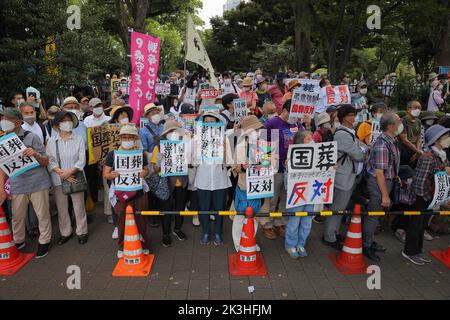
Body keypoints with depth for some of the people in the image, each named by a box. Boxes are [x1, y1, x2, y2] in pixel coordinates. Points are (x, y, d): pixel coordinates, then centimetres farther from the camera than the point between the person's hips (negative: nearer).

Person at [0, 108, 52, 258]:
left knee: (42, 214, 7)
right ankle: (18, 241, 37)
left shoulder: (31, 137, -7)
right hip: (17, 185, 4)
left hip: (38, 183, -3)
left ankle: (45, 241, 26)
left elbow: (46, 162, -3)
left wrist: (35, 154, -23)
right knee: (17, 216, 15)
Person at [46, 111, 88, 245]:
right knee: (62, 208, 11)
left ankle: (82, 232, 20)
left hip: (75, 178, -2)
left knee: (79, 207, 5)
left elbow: (82, 160, -7)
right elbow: (49, 161, -3)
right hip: (58, 179, 2)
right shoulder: (51, 141, 2)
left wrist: (69, 172, -18)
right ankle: (65, 232, 26)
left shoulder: (79, 139, -3)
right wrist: (62, 173, -16)